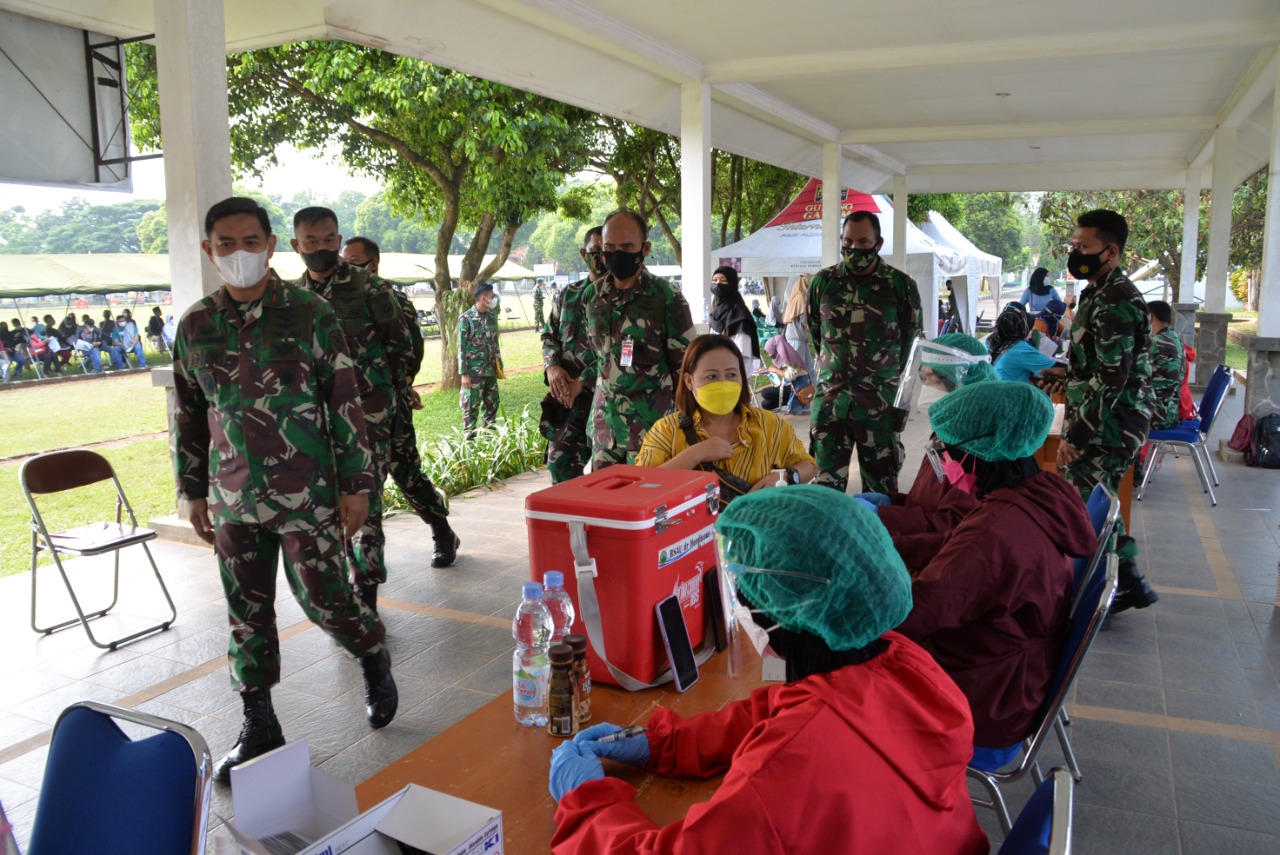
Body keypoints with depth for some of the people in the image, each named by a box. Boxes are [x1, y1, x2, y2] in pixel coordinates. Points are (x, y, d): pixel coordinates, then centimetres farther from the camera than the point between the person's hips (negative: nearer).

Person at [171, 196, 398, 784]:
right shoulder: (194, 326, 5)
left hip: (307, 494, -4)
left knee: (324, 599, 0)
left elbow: (345, 401, -4)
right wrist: (193, 492, 13)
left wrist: (356, 483, -6)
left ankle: (373, 657, 32)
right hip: (233, 499, 4)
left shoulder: (310, 313, -5)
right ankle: (259, 725, 26)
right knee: (247, 613, 10)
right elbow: (188, 415, 13)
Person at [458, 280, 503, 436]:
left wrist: (499, 364, 14)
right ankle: (470, 437, 10)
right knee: (471, 405, 1)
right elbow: (462, 347, -10)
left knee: (492, 403, 13)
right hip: (473, 371, -6)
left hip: (491, 370, 6)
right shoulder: (466, 318, -10)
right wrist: (463, 373, -13)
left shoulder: (491, 317, 8)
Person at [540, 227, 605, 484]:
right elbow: (550, 336, 20)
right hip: (569, 397, 4)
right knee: (560, 460, -1)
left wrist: (583, 382, -15)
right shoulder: (568, 295, 14)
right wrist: (552, 366, 0)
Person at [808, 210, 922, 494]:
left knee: (881, 485, 6)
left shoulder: (901, 285, -1)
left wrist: (889, 377, 11)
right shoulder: (822, 282, 6)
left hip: (880, 401, -2)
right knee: (827, 482, 5)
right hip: (830, 398, 2)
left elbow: (912, 339, 8)